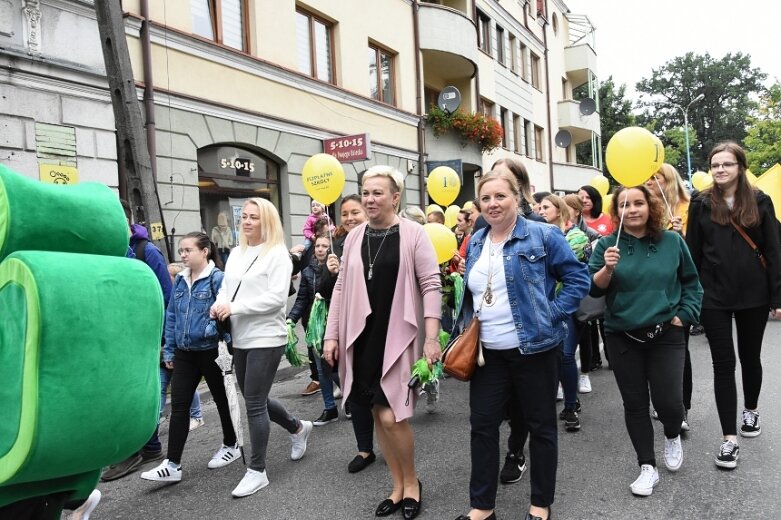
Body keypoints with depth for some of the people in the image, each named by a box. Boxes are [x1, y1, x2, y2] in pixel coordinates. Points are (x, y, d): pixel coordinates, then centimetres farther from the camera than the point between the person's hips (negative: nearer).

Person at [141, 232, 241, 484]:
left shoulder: (217, 279, -13)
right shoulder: (180, 280, 7)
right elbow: (171, 316, 11)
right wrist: (169, 349, 11)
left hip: (211, 351, -6)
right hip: (184, 352, 6)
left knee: (222, 399, 12)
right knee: (178, 406, 4)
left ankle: (230, 446, 32)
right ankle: (172, 464, 9)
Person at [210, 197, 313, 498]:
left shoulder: (278, 253, -10)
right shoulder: (236, 253, 12)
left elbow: (277, 297, -18)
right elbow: (226, 288, 14)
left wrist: (234, 307, -21)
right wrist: (218, 306, -9)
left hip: (266, 339, -8)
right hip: (240, 338, 8)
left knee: (254, 403, -5)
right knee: (255, 399, 17)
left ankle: (257, 471, 10)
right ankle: (297, 428, 41)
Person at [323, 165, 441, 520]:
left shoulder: (413, 234, -7)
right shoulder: (354, 237, 7)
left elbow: (431, 286, -9)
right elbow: (341, 288, 11)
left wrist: (432, 337, -15)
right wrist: (331, 335, 7)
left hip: (398, 336, -5)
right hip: (363, 338, 5)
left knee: (392, 417, -8)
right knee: (377, 415, 11)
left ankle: (412, 482, 19)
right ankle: (398, 486, 29)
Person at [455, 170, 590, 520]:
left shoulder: (542, 236, -9)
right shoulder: (476, 242, 9)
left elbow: (578, 279, -8)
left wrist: (550, 314, -14)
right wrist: (468, 330, 11)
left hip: (533, 348, -5)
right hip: (488, 352, 5)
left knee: (541, 425, 10)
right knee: (482, 425, 8)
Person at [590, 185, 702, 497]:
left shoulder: (672, 241, 0)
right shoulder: (607, 245, -3)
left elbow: (691, 282, 10)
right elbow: (593, 290, -7)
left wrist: (683, 315, 0)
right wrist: (607, 268, -24)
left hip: (666, 335, 0)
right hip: (623, 338, 1)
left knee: (668, 401, -5)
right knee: (635, 403, 7)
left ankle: (673, 437, 30)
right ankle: (647, 467, 22)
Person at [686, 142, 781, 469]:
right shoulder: (702, 204, 0)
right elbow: (692, 252, 0)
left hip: (753, 294, 1)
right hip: (714, 296, -1)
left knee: (750, 357, 16)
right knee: (723, 363, 0)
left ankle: (751, 410, 42)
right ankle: (729, 439, 4)